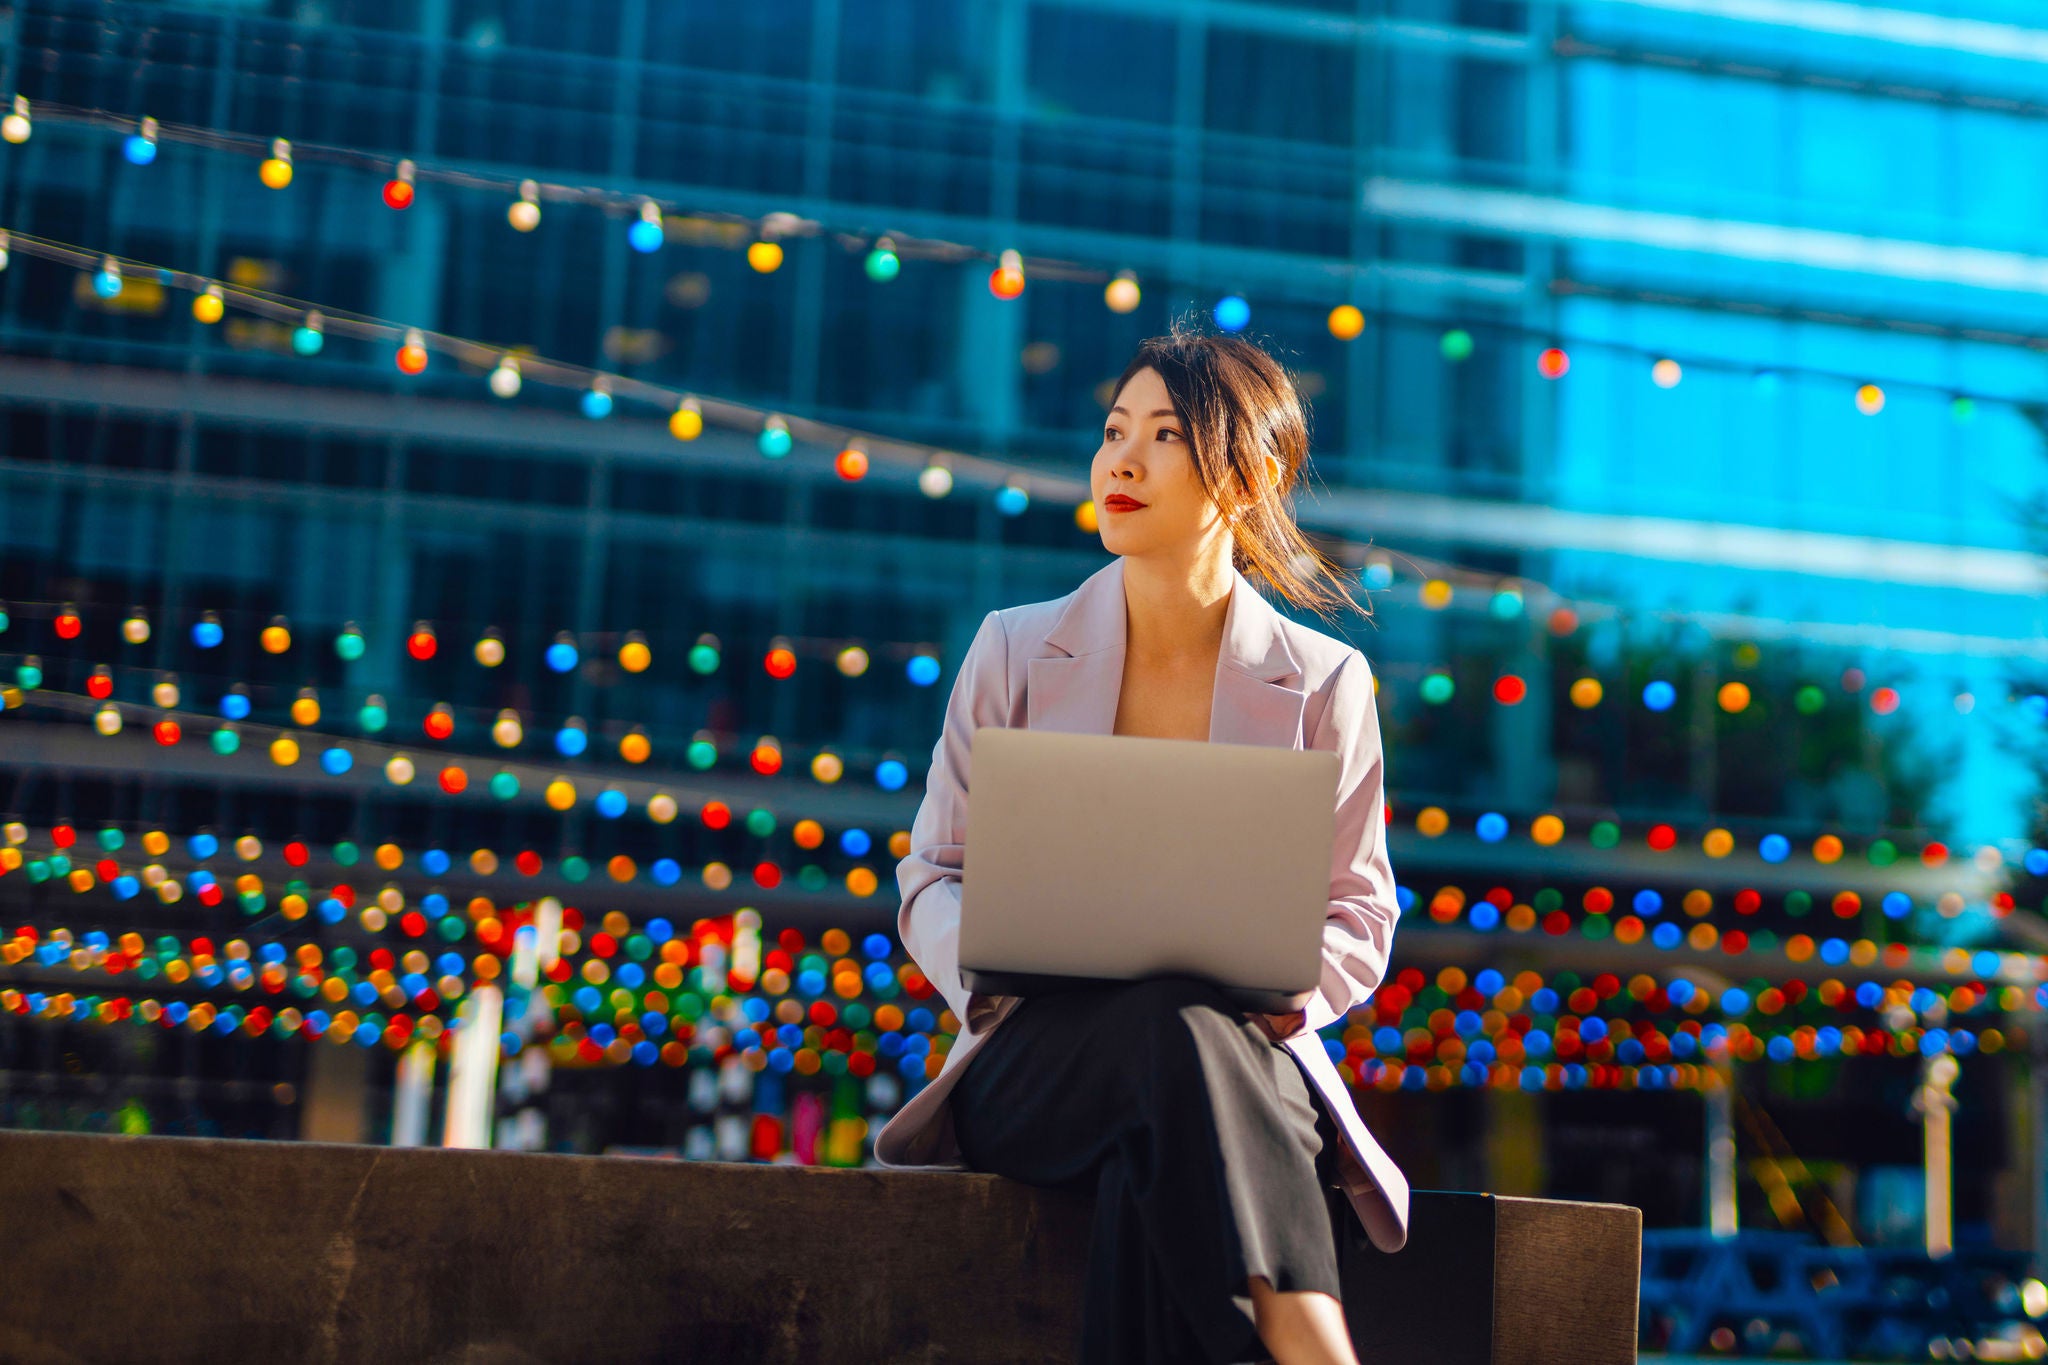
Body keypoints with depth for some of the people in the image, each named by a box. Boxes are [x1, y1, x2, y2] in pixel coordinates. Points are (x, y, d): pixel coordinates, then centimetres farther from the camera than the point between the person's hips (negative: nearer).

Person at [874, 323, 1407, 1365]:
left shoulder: (1324, 683, 7)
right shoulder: (1016, 651, 8)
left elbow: (1358, 917, 10)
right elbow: (932, 878, 10)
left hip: (1247, 1060, 0)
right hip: (1034, 1061, 0)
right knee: (1169, 1023, -38)